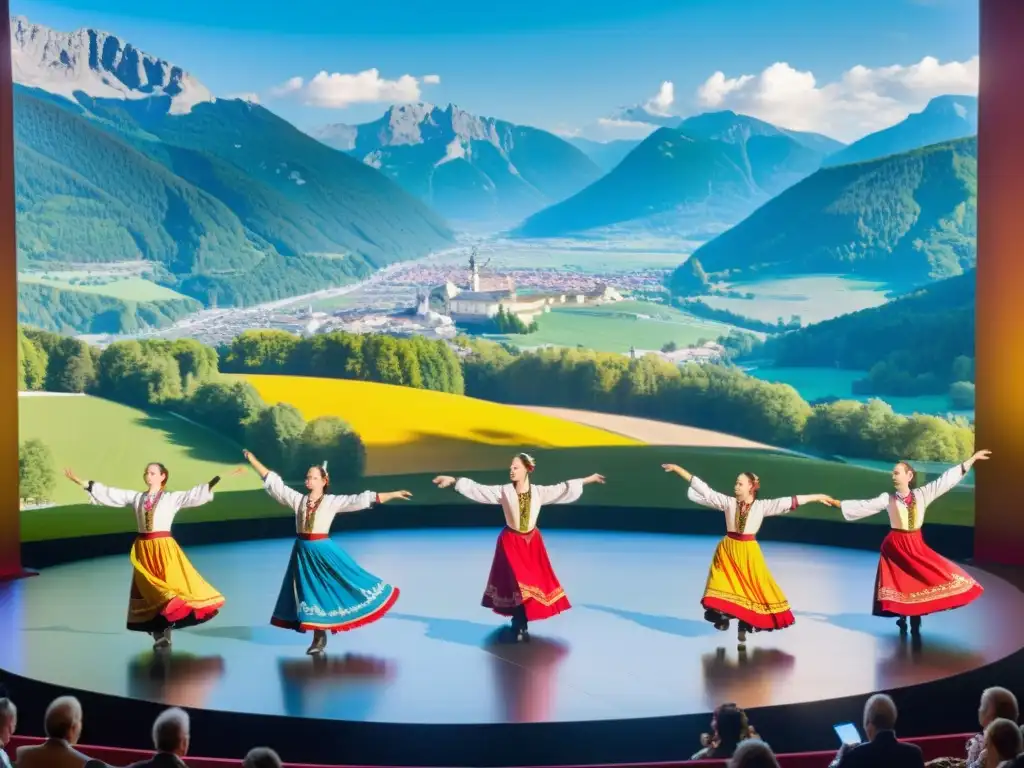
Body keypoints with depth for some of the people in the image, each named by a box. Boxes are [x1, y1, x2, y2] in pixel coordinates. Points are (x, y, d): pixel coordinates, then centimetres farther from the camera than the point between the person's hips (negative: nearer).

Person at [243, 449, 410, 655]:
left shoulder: (332, 501, -4)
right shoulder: (298, 499, 4)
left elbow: (361, 499, -8)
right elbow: (273, 481, 7)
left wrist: (394, 494, -13)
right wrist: (252, 459, 7)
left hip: (322, 551, -3)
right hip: (303, 552, 3)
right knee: (310, 591, 7)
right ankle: (319, 638, 15)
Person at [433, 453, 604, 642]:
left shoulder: (539, 492, -4)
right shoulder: (503, 491, -9)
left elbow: (563, 488, 1)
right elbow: (477, 489, -13)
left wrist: (588, 479, 0)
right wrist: (453, 481, -21)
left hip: (532, 541, 3)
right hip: (511, 542, -2)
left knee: (534, 582, 3)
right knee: (516, 583, -7)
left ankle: (519, 623, 16)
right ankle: (520, 626, 4)